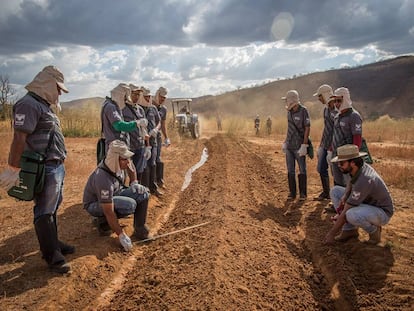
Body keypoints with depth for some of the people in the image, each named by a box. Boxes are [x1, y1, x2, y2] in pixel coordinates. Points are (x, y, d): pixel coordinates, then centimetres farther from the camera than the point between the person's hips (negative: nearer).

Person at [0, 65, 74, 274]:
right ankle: (52, 257, 9)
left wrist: (59, 164, 18)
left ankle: (53, 243, 34)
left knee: (52, 209, 19)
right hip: (45, 169, -10)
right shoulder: (29, 104, -14)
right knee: (45, 213, 0)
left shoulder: (44, 105, 17)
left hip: (57, 166, 10)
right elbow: (19, 138, -20)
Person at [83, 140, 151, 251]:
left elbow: (130, 165, 12)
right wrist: (121, 235, -30)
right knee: (130, 205, -32)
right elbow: (109, 212, -34)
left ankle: (139, 230, -2)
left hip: (114, 194, 7)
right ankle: (103, 221, -6)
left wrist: (134, 183, -1)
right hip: (95, 204, -7)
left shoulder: (119, 163, -17)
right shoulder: (104, 179, -37)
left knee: (143, 193, -12)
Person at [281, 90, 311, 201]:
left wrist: (304, 145, -15)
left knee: (302, 170, 2)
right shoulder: (289, 112, 9)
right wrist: (285, 142, 14)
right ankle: (292, 193, 16)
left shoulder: (303, 111, -10)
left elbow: (307, 128, -11)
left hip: (299, 146, -6)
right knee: (290, 170, 8)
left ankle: (303, 193, 11)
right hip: (289, 146, 6)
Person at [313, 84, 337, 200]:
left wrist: (331, 149, -22)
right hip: (325, 144, 9)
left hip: (334, 145, -9)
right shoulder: (326, 109, 11)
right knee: (321, 168, 14)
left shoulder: (336, 110, -17)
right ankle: (326, 192, 30)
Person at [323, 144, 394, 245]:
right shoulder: (360, 166, -10)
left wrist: (331, 233, -18)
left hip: (382, 212, -9)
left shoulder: (363, 181, -34)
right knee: (335, 191, -1)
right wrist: (345, 196, -8)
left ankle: (374, 230, -6)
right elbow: (351, 182, 15)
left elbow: (345, 213, -28)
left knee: (351, 215, -40)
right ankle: (349, 230, 2)